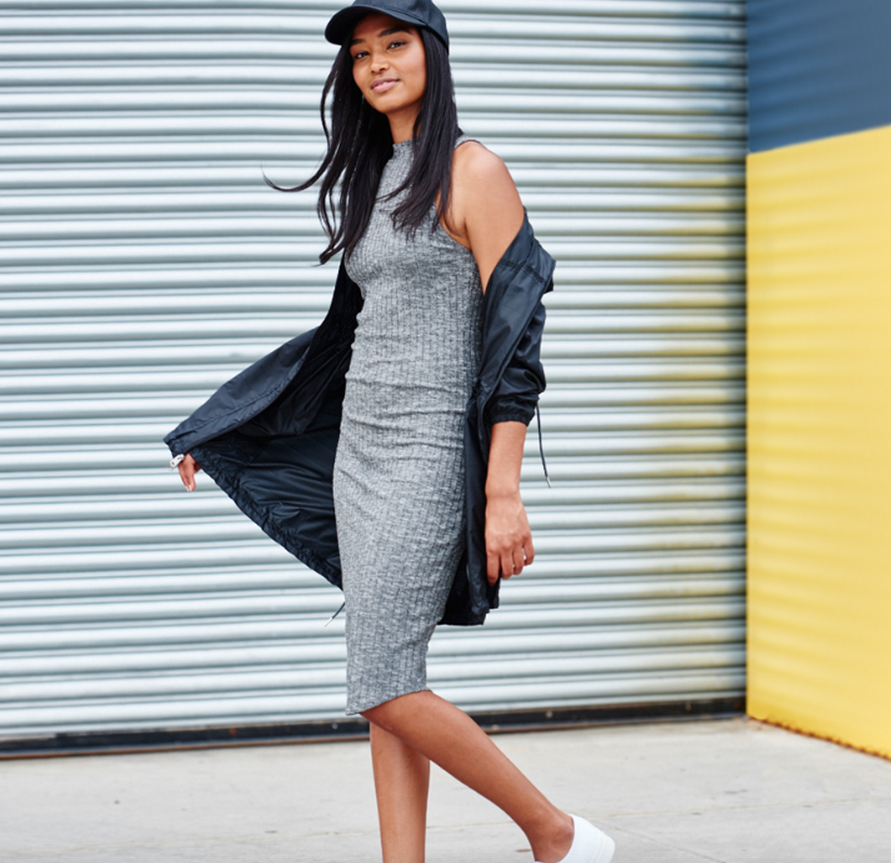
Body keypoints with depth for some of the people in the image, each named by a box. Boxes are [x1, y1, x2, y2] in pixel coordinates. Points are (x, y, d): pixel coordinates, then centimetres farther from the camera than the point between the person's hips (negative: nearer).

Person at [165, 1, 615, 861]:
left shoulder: (472, 172, -8)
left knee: (384, 690, -11)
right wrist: (215, 433, 24)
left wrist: (504, 493, -20)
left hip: (428, 457, -8)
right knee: (384, 691, 5)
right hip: (360, 452, 8)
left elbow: (513, 332, -13)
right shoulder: (373, 179, 15)